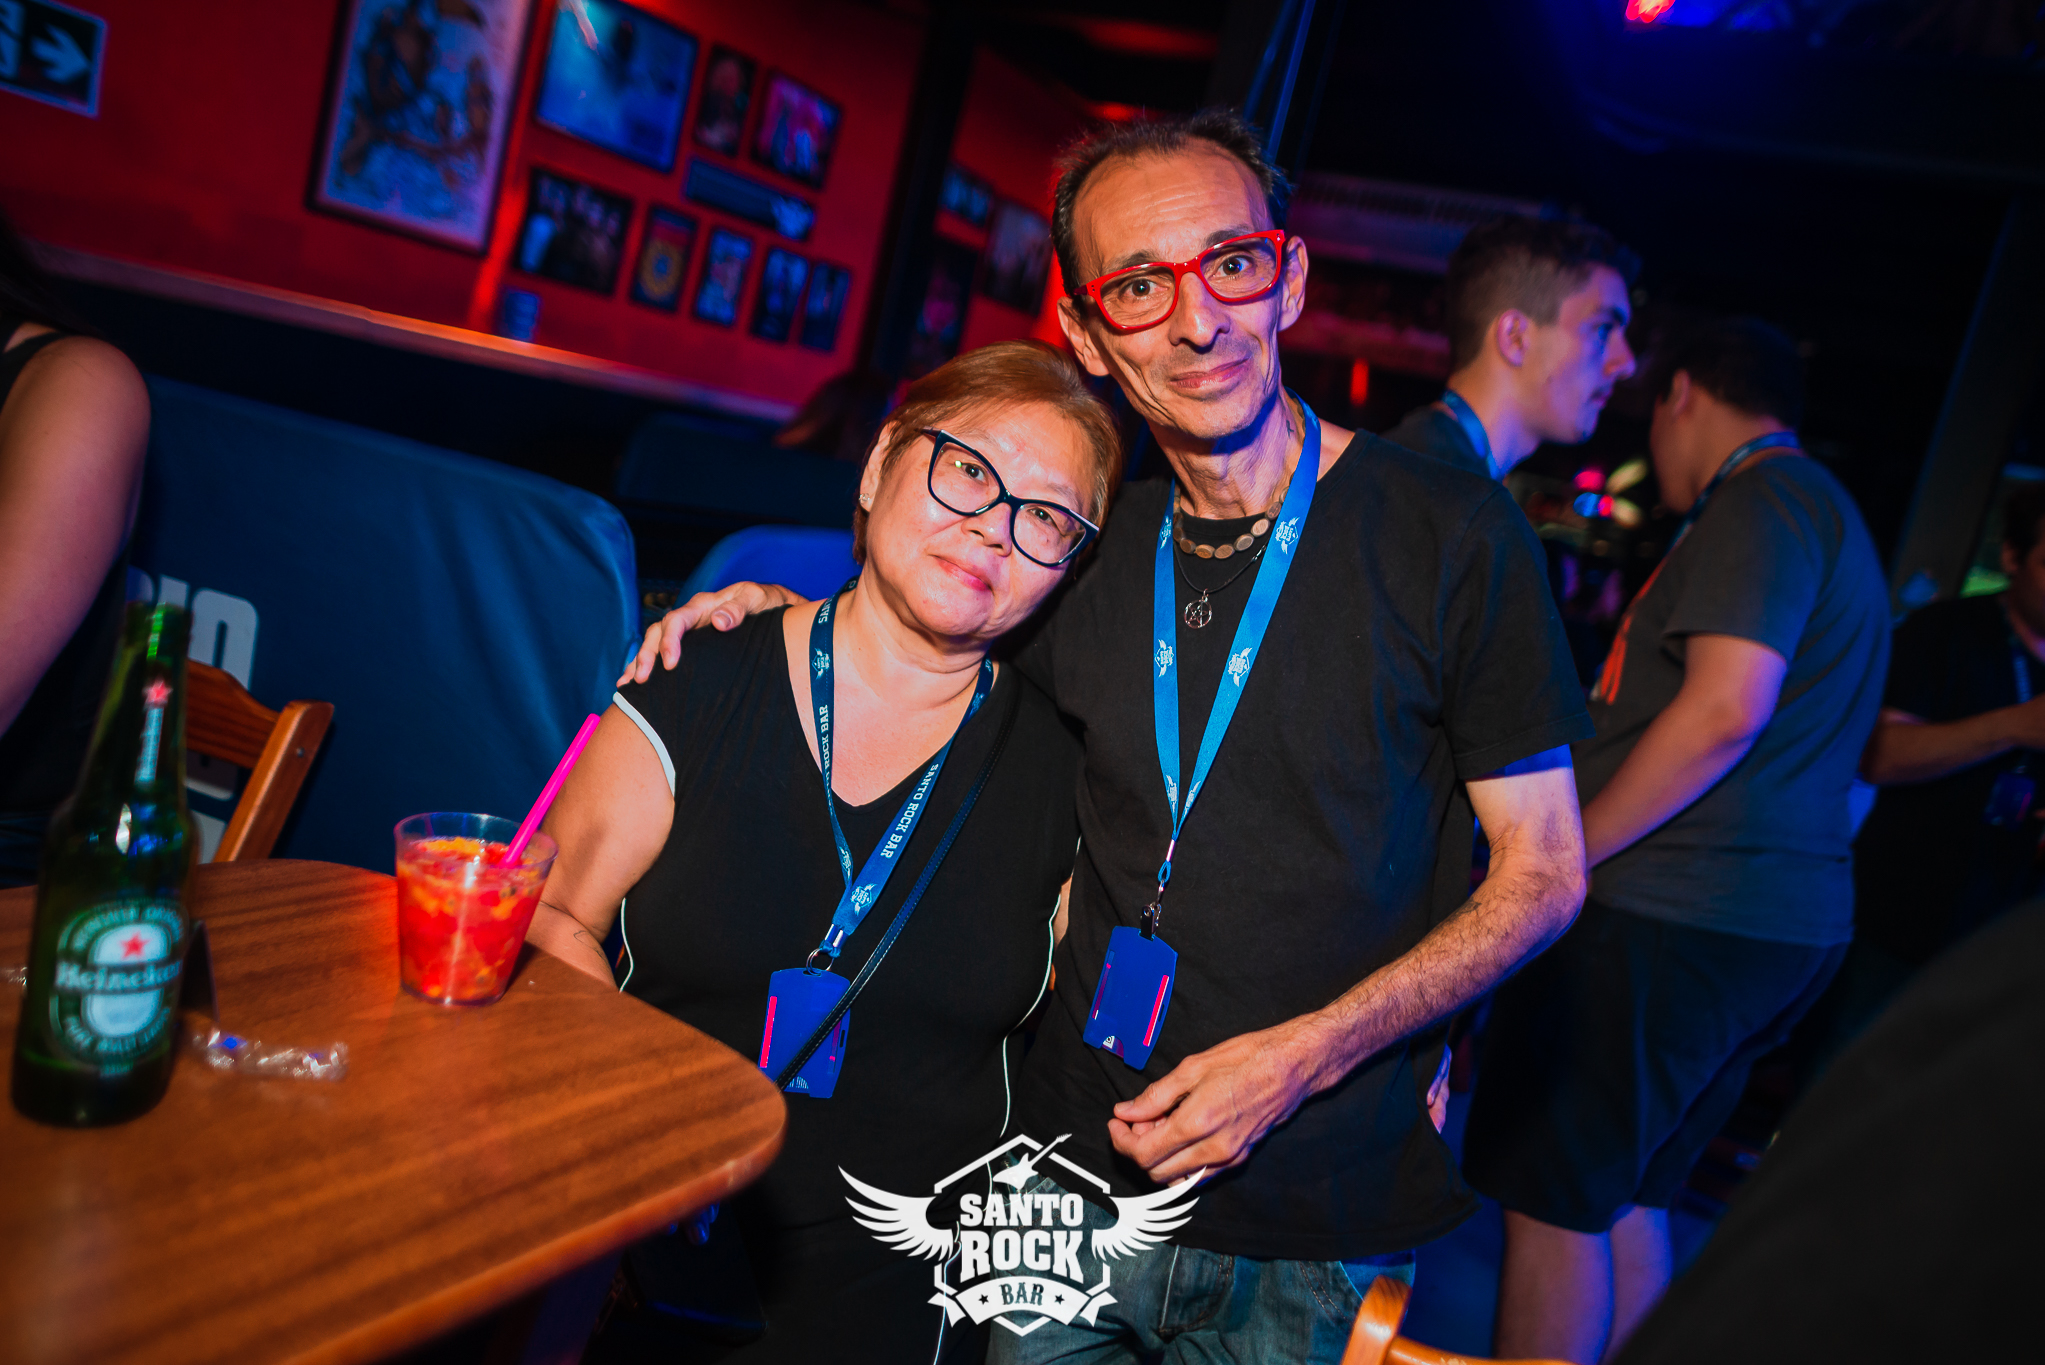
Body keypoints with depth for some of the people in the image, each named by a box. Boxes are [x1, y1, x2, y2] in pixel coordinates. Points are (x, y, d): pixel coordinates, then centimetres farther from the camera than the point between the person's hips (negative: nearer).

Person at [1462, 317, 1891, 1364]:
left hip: (1671, 917, -10)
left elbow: (1726, 710, -23)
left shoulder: (1761, 504, -10)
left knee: (1553, 1201, -2)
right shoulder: (1828, 515, 22)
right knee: (1624, 1201, 18)